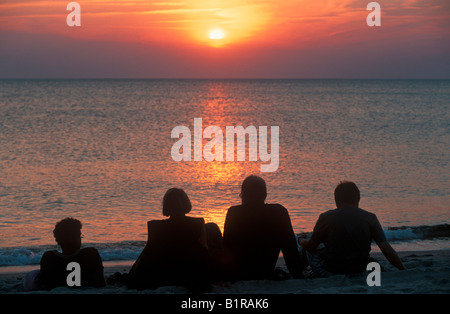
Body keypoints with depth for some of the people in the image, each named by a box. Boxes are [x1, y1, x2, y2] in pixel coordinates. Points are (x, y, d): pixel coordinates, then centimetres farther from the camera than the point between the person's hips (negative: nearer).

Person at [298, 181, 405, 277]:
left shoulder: (326, 217, -12)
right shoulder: (370, 218, -7)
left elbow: (310, 247, -3)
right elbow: (387, 250, -12)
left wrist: (301, 241, 19)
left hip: (329, 273, -3)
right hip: (359, 273, 3)